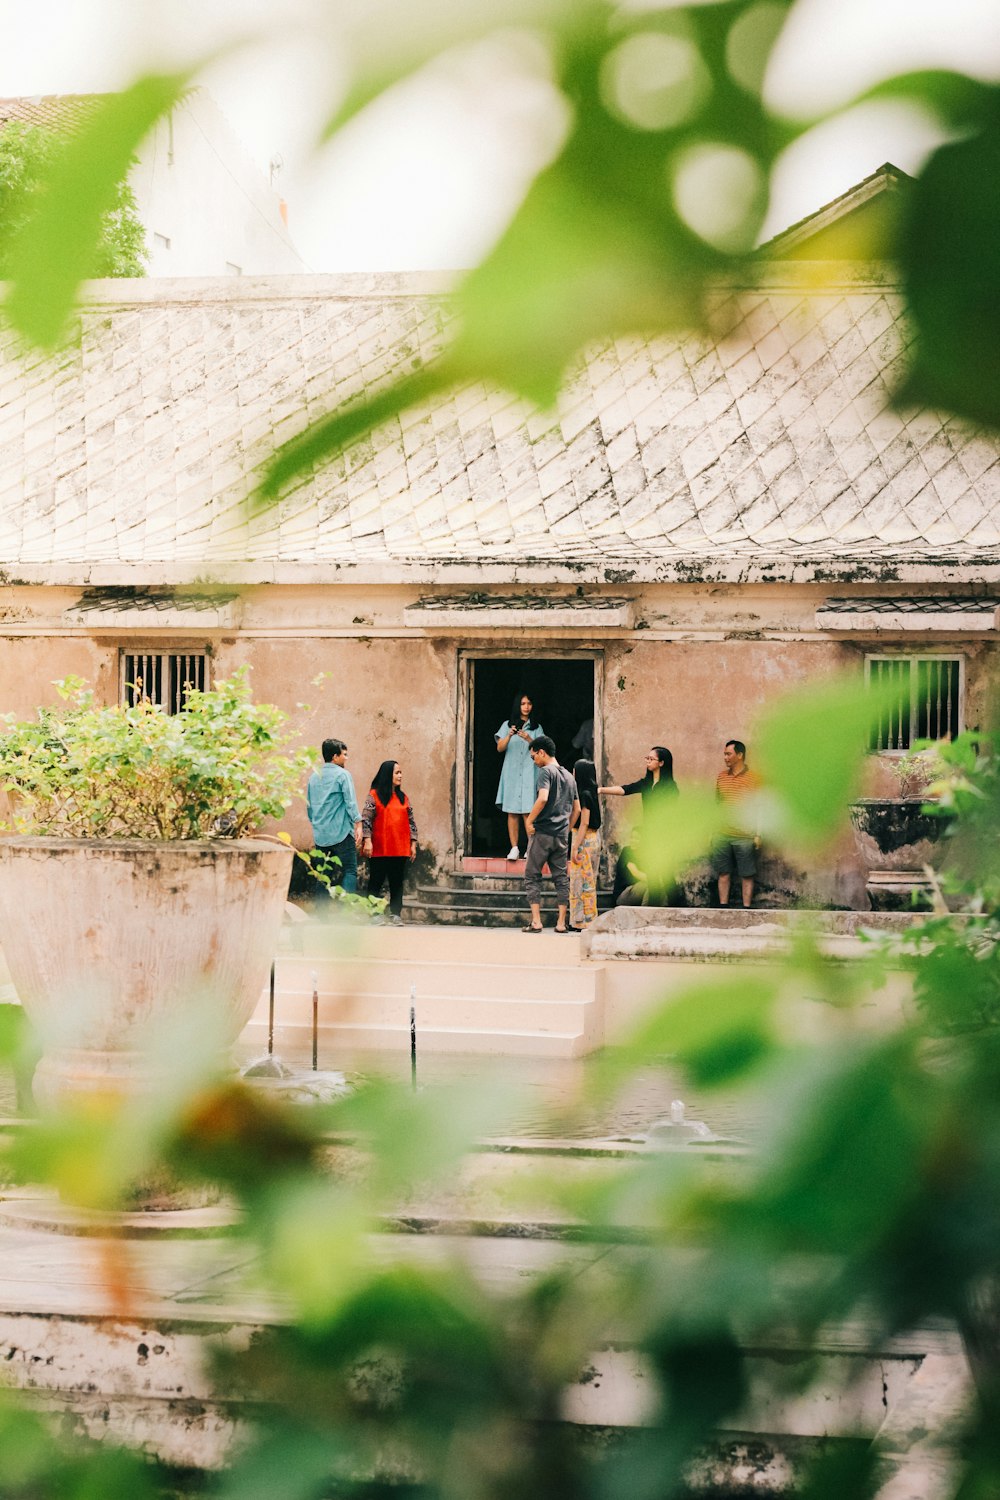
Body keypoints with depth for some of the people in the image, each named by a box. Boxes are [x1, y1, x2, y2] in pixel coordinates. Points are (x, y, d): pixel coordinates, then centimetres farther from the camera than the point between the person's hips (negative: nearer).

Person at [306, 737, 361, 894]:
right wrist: (358, 824, -10)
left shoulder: (314, 776, 13)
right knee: (350, 871, -7)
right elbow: (351, 802, -12)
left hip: (320, 835, 6)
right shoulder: (342, 774, -6)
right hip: (341, 833, -6)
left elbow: (309, 805, 18)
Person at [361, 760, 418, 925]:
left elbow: (411, 822, 15)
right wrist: (367, 840, -15)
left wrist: (413, 844, 10)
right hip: (379, 849, -4)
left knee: (397, 883, 5)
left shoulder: (403, 797, 13)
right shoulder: (374, 796, -1)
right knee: (376, 882, 1)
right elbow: (366, 819, -7)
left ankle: (395, 914, 9)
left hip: (400, 849, 4)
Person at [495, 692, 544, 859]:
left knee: (528, 811, -9)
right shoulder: (507, 725, 10)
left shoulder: (536, 727, 10)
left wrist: (529, 740, -18)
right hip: (511, 772, 1)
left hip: (529, 772, -1)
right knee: (512, 812, -3)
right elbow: (500, 748, 0)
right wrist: (509, 736, -19)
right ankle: (514, 848, -1)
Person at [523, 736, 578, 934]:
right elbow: (576, 809, 18)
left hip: (542, 832, -6)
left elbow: (543, 798, -24)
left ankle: (536, 921, -5)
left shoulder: (546, 771, -9)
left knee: (532, 876, 2)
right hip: (562, 835, 6)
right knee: (561, 878, 8)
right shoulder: (569, 776, 15)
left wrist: (529, 820, -15)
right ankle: (561, 922, 6)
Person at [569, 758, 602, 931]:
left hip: (584, 839, -9)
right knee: (588, 882, 11)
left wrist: (575, 847, -19)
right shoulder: (592, 793, 12)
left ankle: (582, 922, -3)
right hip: (594, 839, 9)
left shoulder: (584, 794, -14)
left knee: (582, 882, -5)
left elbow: (584, 823, -18)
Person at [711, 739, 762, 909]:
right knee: (723, 873, 7)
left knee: (747, 875, 2)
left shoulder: (753, 778, -4)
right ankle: (723, 907, 14)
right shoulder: (721, 777, 9)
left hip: (745, 836, -4)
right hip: (722, 835, 4)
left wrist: (758, 834, -8)